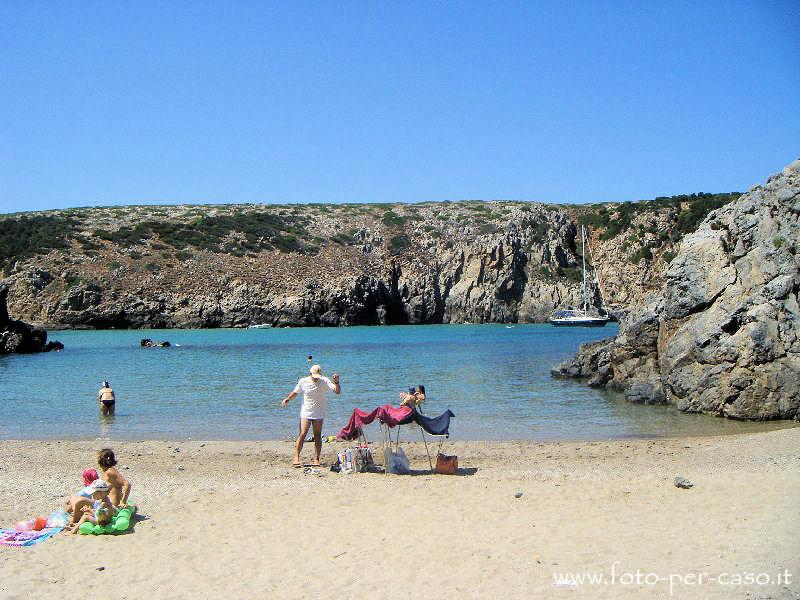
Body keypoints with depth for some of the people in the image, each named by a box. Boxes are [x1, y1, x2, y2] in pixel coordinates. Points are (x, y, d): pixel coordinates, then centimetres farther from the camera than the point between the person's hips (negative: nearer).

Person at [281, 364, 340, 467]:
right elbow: (295, 392, 12)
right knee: (302, 434, -10)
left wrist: (336, 383, -34)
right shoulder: (303, 381, -4)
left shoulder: (325, 381, -8)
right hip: (305, 413, 0)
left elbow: (337, 391, -16)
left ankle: (316, 459, 9)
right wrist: (287, 399, -5)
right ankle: (296, 458, -5)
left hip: (319, 414, 0)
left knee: (317, 436, 3)